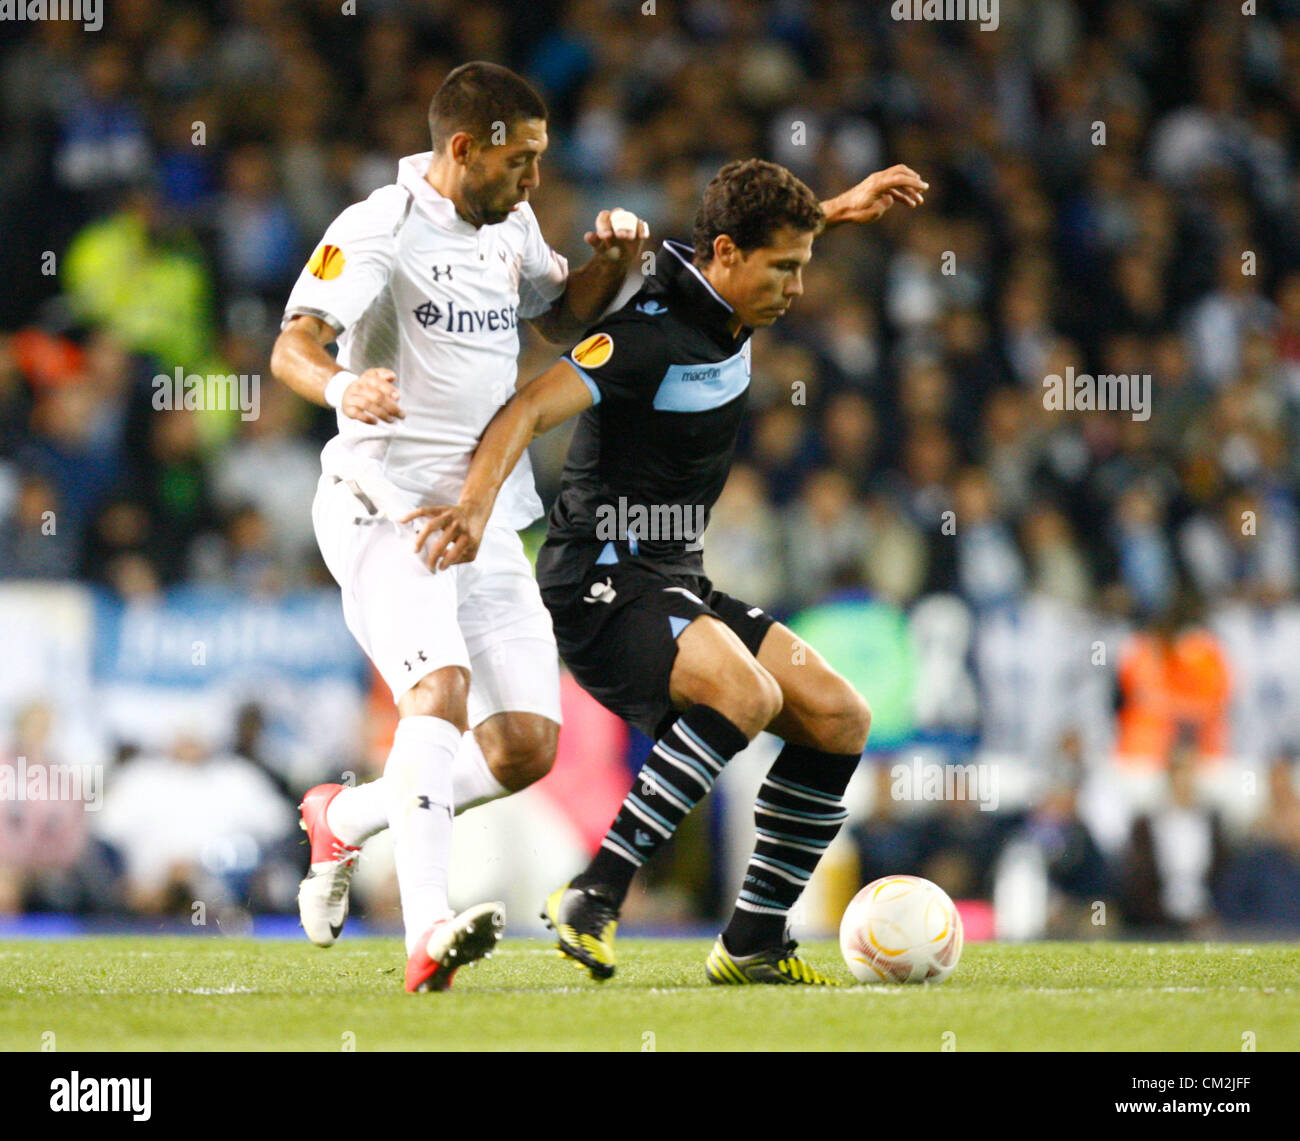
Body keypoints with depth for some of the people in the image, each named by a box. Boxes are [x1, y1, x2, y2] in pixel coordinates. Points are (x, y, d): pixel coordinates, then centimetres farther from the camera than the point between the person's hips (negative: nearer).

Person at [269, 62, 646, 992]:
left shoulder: (511, 226, 14)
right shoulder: (378, 229, -11)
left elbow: (562, 317, 31)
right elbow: (294, 345, -24)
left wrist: (612, 267, 9)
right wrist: (341, 385, -47)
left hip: (489, 520, 8)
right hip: (387, 504, -8)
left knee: (526, 748, 2)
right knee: (441, 687, -30)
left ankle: (344, 819, 26)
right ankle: (427, 933, -42)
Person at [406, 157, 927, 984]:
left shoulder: (726, 307, 8)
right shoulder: (651, 330, -20)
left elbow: (759, 233, 34)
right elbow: (530, 409, -31)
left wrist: (841, 209, 34)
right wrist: (478, 502, -46)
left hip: (675, 587, 10)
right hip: (603, 582, -10)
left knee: (840, 719, 2)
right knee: (744, 692, -34)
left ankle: (754, 944, 8)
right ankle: (595, 898, -31)